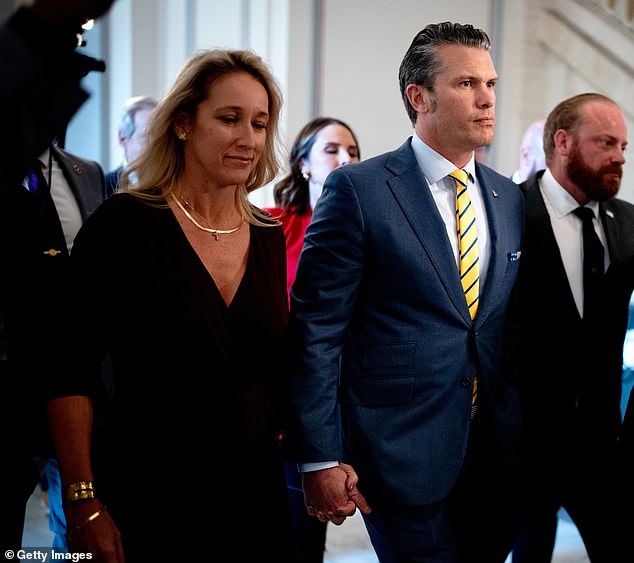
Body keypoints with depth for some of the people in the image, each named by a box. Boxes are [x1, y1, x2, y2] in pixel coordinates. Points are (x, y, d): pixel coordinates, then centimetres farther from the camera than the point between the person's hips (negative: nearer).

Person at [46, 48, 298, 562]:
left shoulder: (270, 237, 6)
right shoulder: (125, 222, -10)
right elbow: (70, 373, -12)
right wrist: (84, 505, -16)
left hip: (255, 495, 5)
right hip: (145, 499, -5)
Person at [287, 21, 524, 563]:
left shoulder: (510, 198, 9)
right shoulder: (358, 189, -9)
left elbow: (516, 324, 14)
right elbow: (316, 329, -10)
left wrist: (523, 434, 11)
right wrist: (320, 458, -12)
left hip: (495, 456, 6)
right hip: (401, 452, -5)